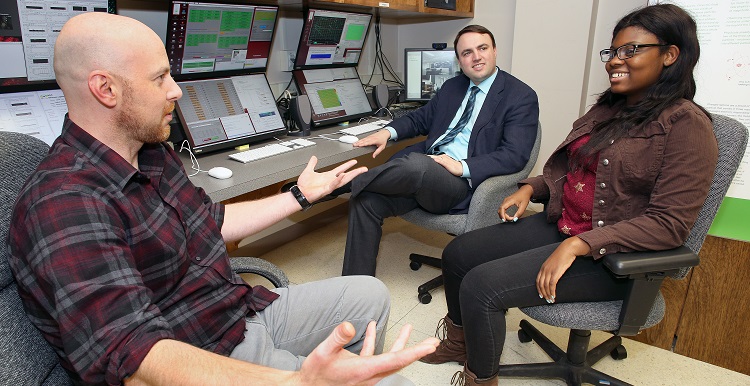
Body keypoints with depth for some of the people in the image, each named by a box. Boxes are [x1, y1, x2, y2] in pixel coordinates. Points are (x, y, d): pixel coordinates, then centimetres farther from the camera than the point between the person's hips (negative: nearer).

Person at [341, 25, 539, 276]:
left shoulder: (521, 97, 0)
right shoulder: (452, 87, 21)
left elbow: (514, 155, -10)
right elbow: (421, 118, 28)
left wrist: (463, 167, -23)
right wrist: (389, 132, 7)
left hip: (463, 180, -6)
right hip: (424, 166, 6)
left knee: (416, 164, -38)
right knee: (366, 200, -18)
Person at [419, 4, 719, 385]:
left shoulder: (687, 125, -13)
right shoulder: (607, 108, 11)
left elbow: (669, 224, -19)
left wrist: (578, 244, -27)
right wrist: (530, 188, 0)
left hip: (611, 255, -8)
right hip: (558, 224, 8)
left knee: (480, 286, -22)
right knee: (456, 254, 2)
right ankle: (459, 342, 27)